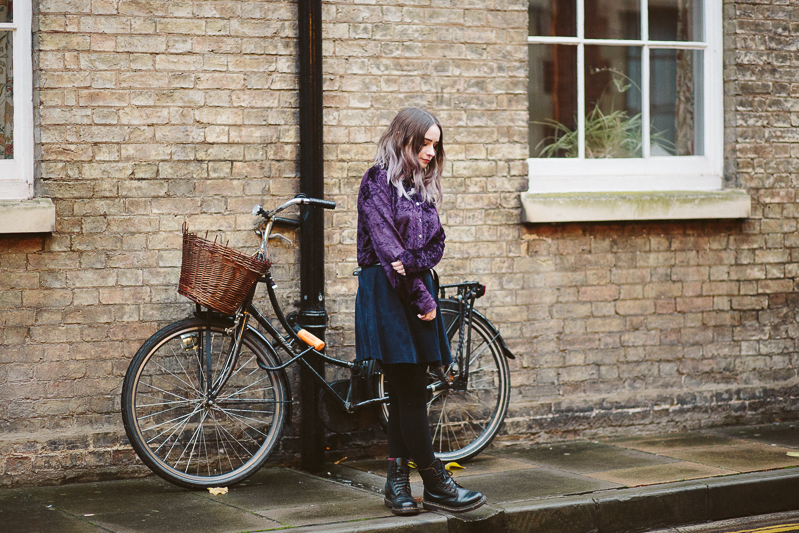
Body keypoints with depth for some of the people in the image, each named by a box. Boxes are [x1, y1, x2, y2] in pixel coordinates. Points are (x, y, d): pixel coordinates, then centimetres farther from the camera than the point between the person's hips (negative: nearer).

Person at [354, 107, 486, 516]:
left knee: (406, 393, 5)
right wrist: (422, 298, -14)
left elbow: (435, 244, 10)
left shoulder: (422, 187, 18)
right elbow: (387, 246, -12)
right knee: (411, 392, -7)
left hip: (417, 289, 7)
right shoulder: (378, 182, -5)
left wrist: (412, 262, -13)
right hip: (387, 294, -7)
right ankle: (436, 485, -6)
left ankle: (396, 481, 10)